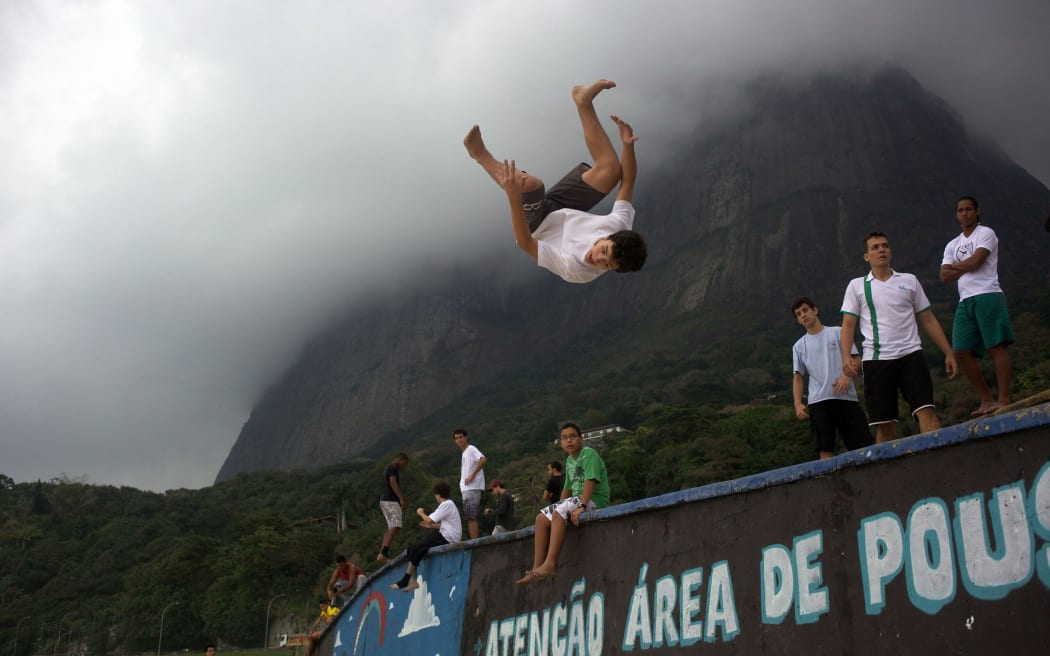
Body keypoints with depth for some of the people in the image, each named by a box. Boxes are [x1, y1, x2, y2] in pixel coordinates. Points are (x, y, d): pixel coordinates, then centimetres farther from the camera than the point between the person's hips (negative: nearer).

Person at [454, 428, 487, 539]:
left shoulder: (471, 449, -6)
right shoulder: (464, 453, 22)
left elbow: (483, 459, -23)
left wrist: (472, 475, -21)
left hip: (472, 488, -10)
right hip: (466, 489, 10)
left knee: (471, 517, -13)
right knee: (470, 518, 10)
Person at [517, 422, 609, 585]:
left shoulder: (589, 454, -9)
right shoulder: (569, 460, 17)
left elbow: (590, 481, -21)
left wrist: (581, 507, -30)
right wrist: (558, 506, 12)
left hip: (594, 500, -9)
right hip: (577, 500, 9)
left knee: (559, 513, -32)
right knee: (542, 518, -6)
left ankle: (550, 564, -36)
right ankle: (537, 567, -13)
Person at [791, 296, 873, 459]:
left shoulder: (837, 332, 11)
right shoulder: (799, 346, 15)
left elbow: (855, 359, 6)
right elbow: (798, 377, 13)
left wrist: (847, 376, -15)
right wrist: (798, 403, -1)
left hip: (846, 397, -1)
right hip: (818, 402, 1)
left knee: (862, 444, -5)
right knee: (825, 449, -4)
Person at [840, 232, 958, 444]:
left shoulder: (909, 281, 15)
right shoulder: (857, 285, 11)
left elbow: (928, 320, 16)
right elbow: (848, 325, 5)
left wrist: (949, 353, 10)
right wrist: (846, 357, -10)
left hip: (910, 355, 1)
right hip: (876, 360, -1)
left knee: (926, 411, -15)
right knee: (884, 424, -2)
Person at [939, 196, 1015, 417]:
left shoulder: (986, 233, 5)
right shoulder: (952, 245, 23)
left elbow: (975, 261, -10)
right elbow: (944, 276, 11)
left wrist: (955, 267, 7)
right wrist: (965, 268, -3)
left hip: (987, 295, -7)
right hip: (965, 301, 7)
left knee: (996, 346, -11)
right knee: (962, 351, -2)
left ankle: (1004, 399, -11)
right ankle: (987, 399, 6)